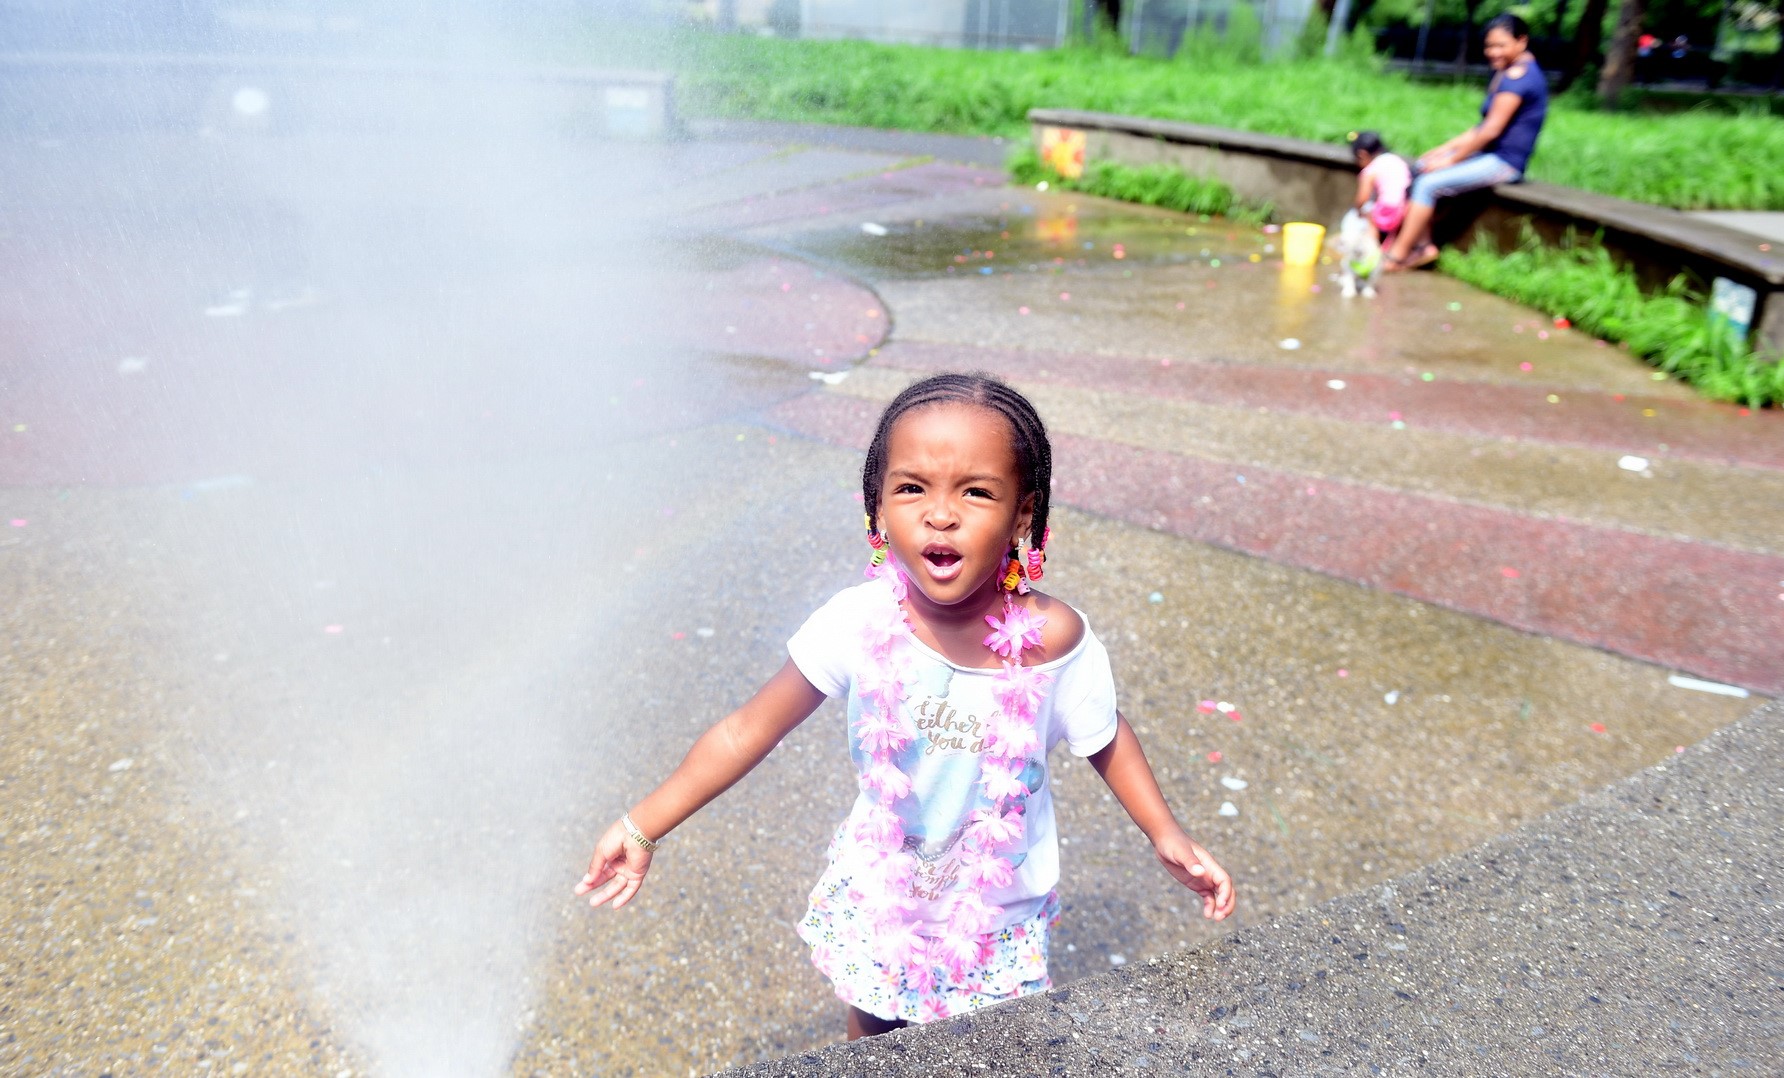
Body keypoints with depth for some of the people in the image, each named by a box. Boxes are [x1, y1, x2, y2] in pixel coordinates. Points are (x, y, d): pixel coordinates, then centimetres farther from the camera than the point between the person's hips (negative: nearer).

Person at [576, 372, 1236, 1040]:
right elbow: (749, 731, -14)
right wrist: (643, 827, -14)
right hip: (880, 894, 1)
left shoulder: (1052, 639, -25)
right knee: (872, 1040, 22)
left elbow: (1104, 740, -4)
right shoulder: (858, 623, -25)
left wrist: (1166, 833, -12)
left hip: (999, 910, 0)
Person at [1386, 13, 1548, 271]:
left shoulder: (1518, 75, -16)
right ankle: (1423, 244, -2)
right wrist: (1445, 148, 9)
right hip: (1489, 154, 11)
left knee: (1429, 183, -20)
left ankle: (1397, 256, -14)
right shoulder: (1506, 73, 16)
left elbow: (1491, 130, -20)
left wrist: (1451, 159, -14)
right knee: (1420, 168, 5)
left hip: (1504, 162, -11)